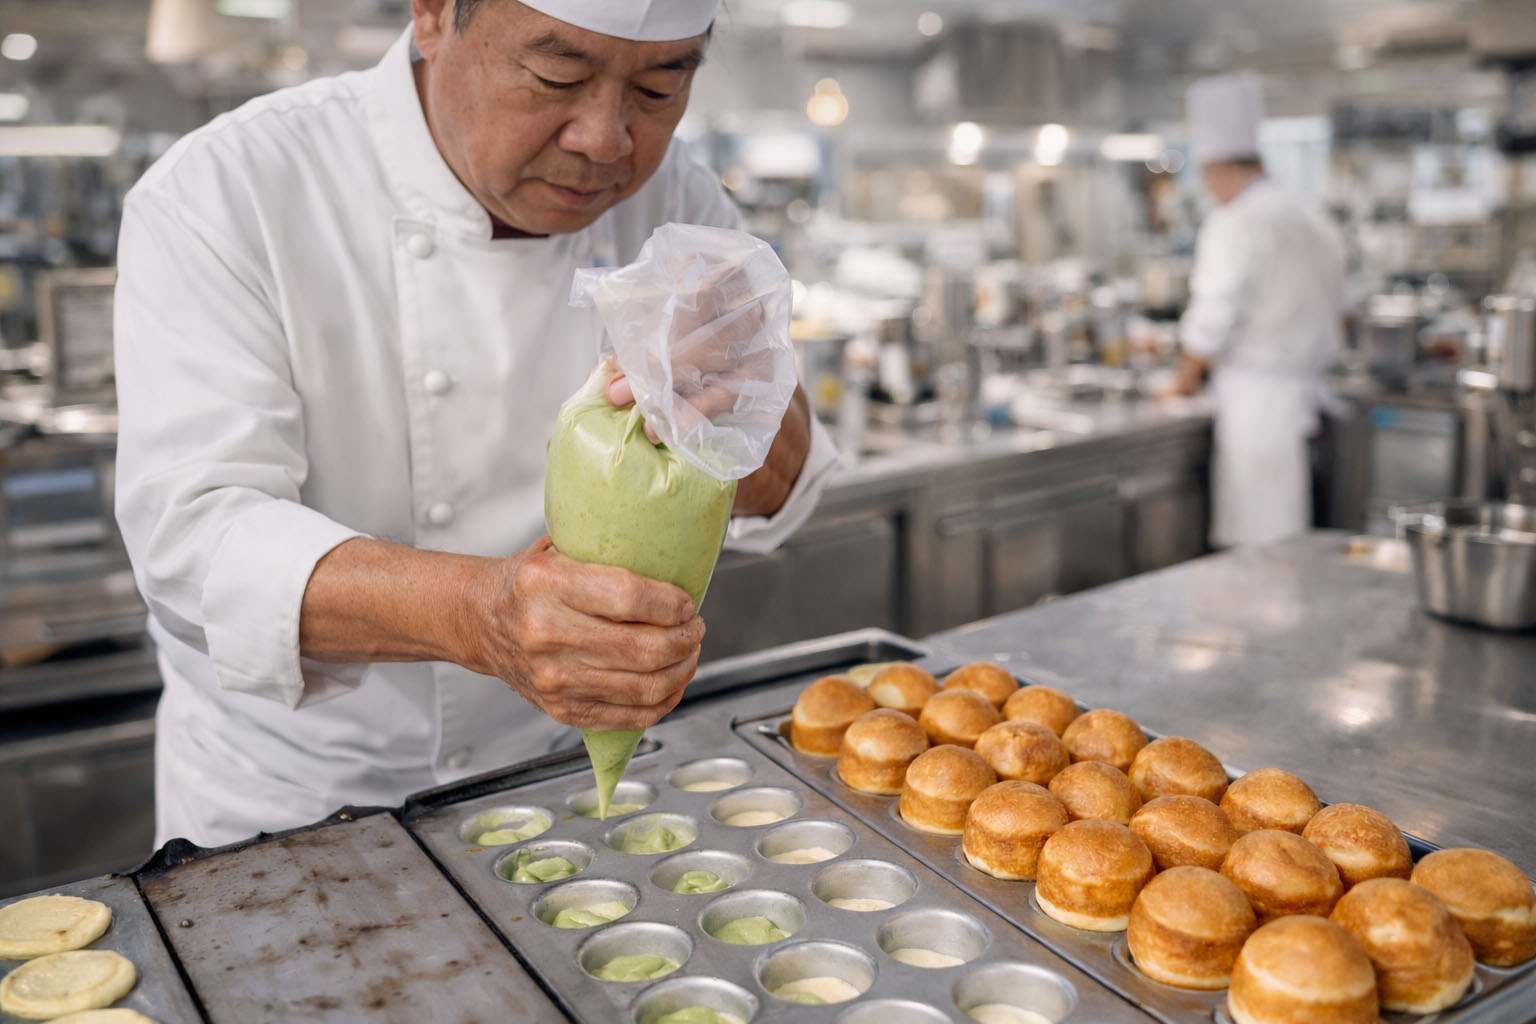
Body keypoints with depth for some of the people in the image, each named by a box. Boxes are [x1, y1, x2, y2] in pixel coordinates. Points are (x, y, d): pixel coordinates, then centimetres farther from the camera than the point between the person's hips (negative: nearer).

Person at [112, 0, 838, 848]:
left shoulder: (671, 197, -5)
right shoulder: (221, 194, -17)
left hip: (569, 776, 4)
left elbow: (773, 500, -9)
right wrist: (477, 614, -45)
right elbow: (191, 533, -28)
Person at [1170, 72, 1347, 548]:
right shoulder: (1314, 222, 15)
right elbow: (1335, 318, 21)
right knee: (1288, 540, 12)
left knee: (1257, 544, -3)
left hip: (1257, 401, -8)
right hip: (1307, 396, 9)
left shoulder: (1235, 224, -12)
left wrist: (1187, 376, 5)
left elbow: (1212, 323, -11)